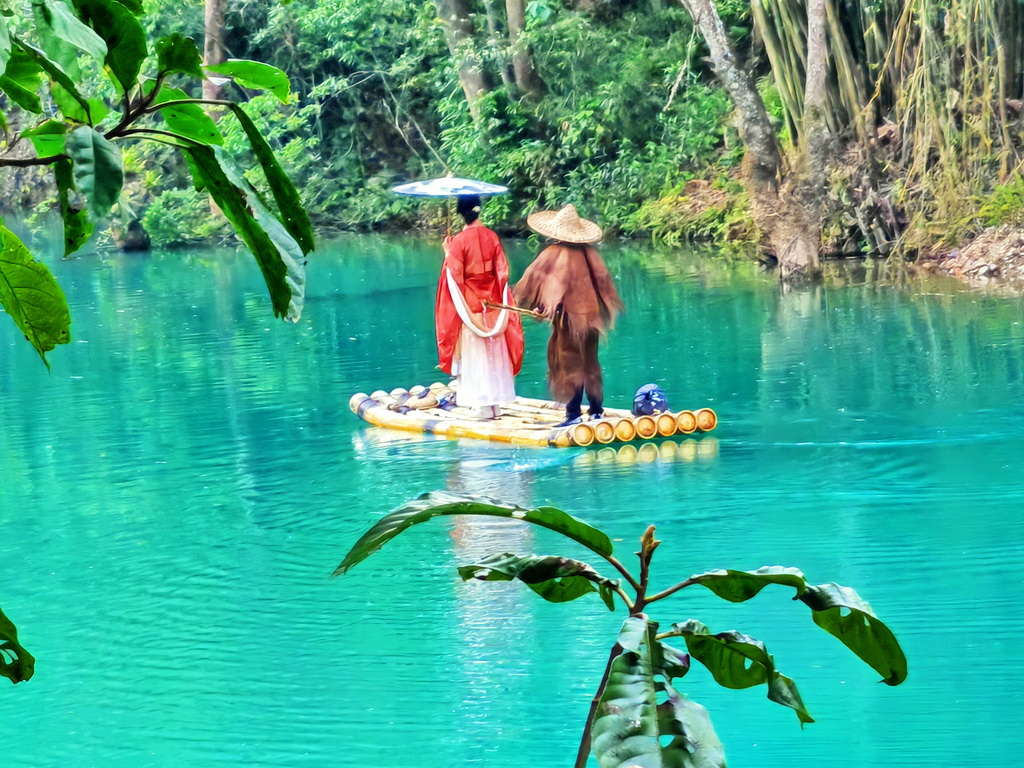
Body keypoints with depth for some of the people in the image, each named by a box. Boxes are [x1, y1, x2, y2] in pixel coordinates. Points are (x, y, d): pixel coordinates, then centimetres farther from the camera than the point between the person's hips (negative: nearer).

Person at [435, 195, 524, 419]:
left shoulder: (458, 241, -13)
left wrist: (448, 254, 1)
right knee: (494, 353, 11)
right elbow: (502, 272, 0)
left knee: (475, 355, 3)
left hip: (470, 303, -3)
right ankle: (496, 403, 15)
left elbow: (455, 277, -12)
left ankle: (482, 406, 3)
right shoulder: (492, 237, -2)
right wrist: (499, 301, 7)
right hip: (493, 303, 3)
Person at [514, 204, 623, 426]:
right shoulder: (589, 252, 4)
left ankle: (573, 413, -5)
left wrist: (515, 296, 8)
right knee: (590, 363, 16)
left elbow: (532, 280, -7)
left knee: (569, 364, -1)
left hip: (568, 316, -6)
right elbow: (604, 281, 10)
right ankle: (596, 410, 20)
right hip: (590, 314, 6)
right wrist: (609, 307, 22)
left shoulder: (554, 254, -12)